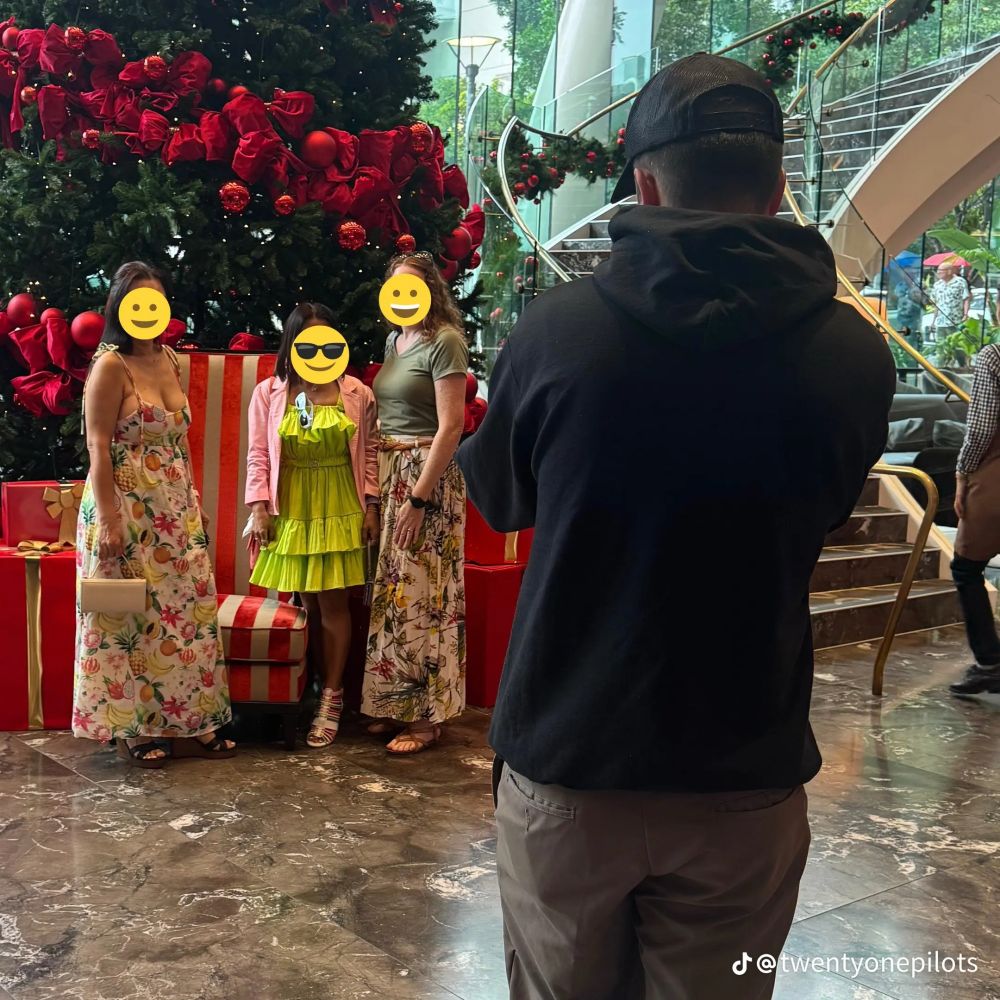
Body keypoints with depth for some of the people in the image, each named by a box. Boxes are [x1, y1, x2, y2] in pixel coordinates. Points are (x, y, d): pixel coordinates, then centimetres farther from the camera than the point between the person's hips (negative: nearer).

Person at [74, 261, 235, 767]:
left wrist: (193, 500, 15)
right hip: (127, 509, -7)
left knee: (186, 611, 8)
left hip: (174, 510, 8)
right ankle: (133, 729, 13)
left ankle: (184, 722, 19)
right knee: (133, 616, 1)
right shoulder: (110, 365, -10)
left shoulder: (169, 360, 12)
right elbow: (98, 449, -15)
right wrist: (109, 520, -20)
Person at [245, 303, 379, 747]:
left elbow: (370, 453, 6)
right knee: (308, 602, 6)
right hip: (290, 510, 1)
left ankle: (332, 698, 8)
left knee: (333, 602, -1)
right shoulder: (268, 393, 2)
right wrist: (259, 507, -4)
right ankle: (324, 686, 21)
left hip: (339, 511, -1)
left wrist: (371, 506, 1)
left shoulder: (358, 394, 2)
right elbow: (258, 455, 2)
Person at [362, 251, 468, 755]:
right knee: (390, 591, 10)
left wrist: (418, 498, -18)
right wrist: (379, 482, 7)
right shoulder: (393, 340, 14)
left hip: (427, 475, -8)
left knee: (420, 594, -3)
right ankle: (394, 703, 21)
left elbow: (451, 425, -16)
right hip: (389, 471, 8)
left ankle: (427, 716, 8)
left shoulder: (444, 341, -10)